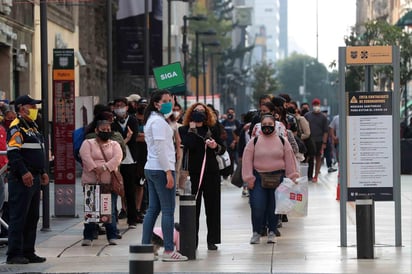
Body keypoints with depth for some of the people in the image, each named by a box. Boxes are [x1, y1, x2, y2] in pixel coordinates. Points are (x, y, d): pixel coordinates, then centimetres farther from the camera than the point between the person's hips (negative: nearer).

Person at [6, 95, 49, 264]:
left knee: (32, 217, 12)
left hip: (34, 179, 10)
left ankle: (28, 252, 18)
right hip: (21, 179, -10)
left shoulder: (33, 126, 19)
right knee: (18, 217, -7)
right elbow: (13, 153, -20)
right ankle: (14, 254, -5)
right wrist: (24, 172, -25)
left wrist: (43, 172, 20)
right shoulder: (16, 128, -11)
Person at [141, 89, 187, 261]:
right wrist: (168, 172, -20)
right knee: (168, 210, -8)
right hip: (161, 169, -10)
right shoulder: (158, 121, -12)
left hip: (151, 169, 10)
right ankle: (168, 251, -9)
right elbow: (160, 148, -18)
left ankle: (145, 247, 10)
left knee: (153, 209, 10)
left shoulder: (151, 120, 19)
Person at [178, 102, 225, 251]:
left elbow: (223, 149, 13)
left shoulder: (213, 129, 9)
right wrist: (192, 127, -7)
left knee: (212, 207, 5)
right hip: (193, 173, -2)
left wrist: (216, 146, -9)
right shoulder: (184, 130, 2)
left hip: (211, 172, 2)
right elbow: (188, 145, -16)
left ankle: (212, 240, 11)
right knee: (193, 208, -1)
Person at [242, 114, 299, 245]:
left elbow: (289, 160, 8)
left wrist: (292, 178, 3)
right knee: (257, 206, -9)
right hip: (258, 178, -1)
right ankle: (256, 232, 6)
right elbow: (247, 161, 2)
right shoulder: (254, 141, 3)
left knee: (274, 207, 4)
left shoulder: (283, 141, 6)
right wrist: (249, 179, -5)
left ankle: (272, 232, 19)